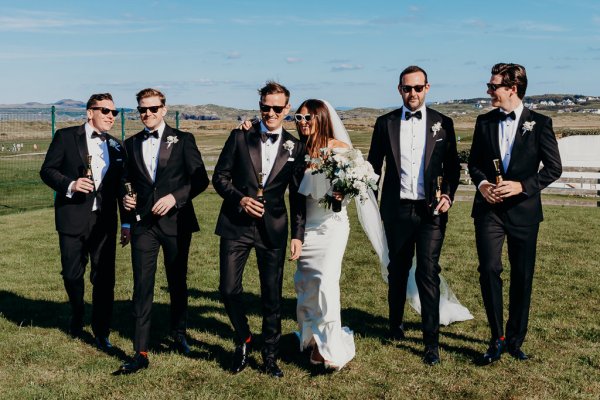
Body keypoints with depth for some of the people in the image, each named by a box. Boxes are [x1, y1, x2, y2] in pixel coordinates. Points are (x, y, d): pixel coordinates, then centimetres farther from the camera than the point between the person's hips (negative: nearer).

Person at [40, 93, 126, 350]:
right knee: (72, 274, 8)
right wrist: (70, 185, -19)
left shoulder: (116, 146, 10)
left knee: (104, 278, 1)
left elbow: (121, 186, 13)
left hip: (104, 222, 2)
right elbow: (47, 170, -1)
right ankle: (77, 315, 38)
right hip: (73, 219, -2)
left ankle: (101, 332, 14)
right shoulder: (66, 137, 0)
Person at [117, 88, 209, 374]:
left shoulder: (182, 140, 0)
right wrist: (125, 198, -1)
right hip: (143, 224, 2)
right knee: (142, 287, -3)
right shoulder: (131, 144, 10)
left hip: (176, 222, -1)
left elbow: (200, 179, -3)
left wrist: (175, 197, -17)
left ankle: (179, 335, 36)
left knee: (178, 283, 14)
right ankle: (141, 353, 1)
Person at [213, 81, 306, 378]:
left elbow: (298, 196, 6)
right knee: (229, 289, -2)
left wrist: (298, 234, 1)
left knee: (272, 295, 6)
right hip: (236, 224, 0)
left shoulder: (295, 148, 4)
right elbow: (220, 177, 4)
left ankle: (270, 355, 23)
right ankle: (243, 340, 24)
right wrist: (239, 199, -13)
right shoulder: (240, 137, 2)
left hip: (273, 228, 0)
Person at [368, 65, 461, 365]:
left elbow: (452, 166, 7)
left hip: (430, 210, -1)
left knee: (428, 273, -6)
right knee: (397, 270, 16)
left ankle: (432, 342, 1)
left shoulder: (442, 123, 4)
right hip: (397, 209, 2)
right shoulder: (385, 123, 5)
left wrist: (448, 196, -6)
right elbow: (374, 164, 6)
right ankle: (395, 323, 37)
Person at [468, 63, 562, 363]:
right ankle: (497, 338, 3)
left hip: (523, 210, -1)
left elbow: (554, 167, -1)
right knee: (489, 270, -10)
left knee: (522, 277, 7)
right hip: (489, 208, 1)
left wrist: (523, 186, -14)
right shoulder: (484, 122, 7)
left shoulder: (539, 123, -1)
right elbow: (474, 162, 14)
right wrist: (481, 183, -7)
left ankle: (515, 339, 22)